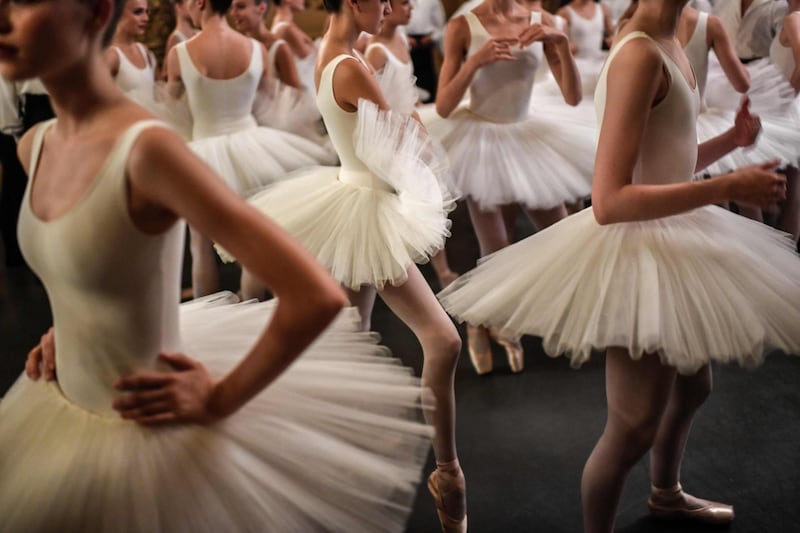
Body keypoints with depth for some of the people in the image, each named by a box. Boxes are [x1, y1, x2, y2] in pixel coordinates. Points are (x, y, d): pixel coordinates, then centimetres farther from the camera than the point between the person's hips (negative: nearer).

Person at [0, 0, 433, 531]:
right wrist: (65, 328, 6)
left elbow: (317, 295, -31)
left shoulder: (149, 149, -27)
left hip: (150, 438, -8)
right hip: (61, 413, 8)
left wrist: (219, 402, -19)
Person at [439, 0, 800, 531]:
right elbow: (610, 201, -29)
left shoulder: (669, 46, 6)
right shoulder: (640, 54, -23)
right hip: (638, 249, -10)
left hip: (674, 243, 10)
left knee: (692, 387, 28)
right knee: (634, 428, 1)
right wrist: (728, 187, -27)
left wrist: (731, 141, 0)